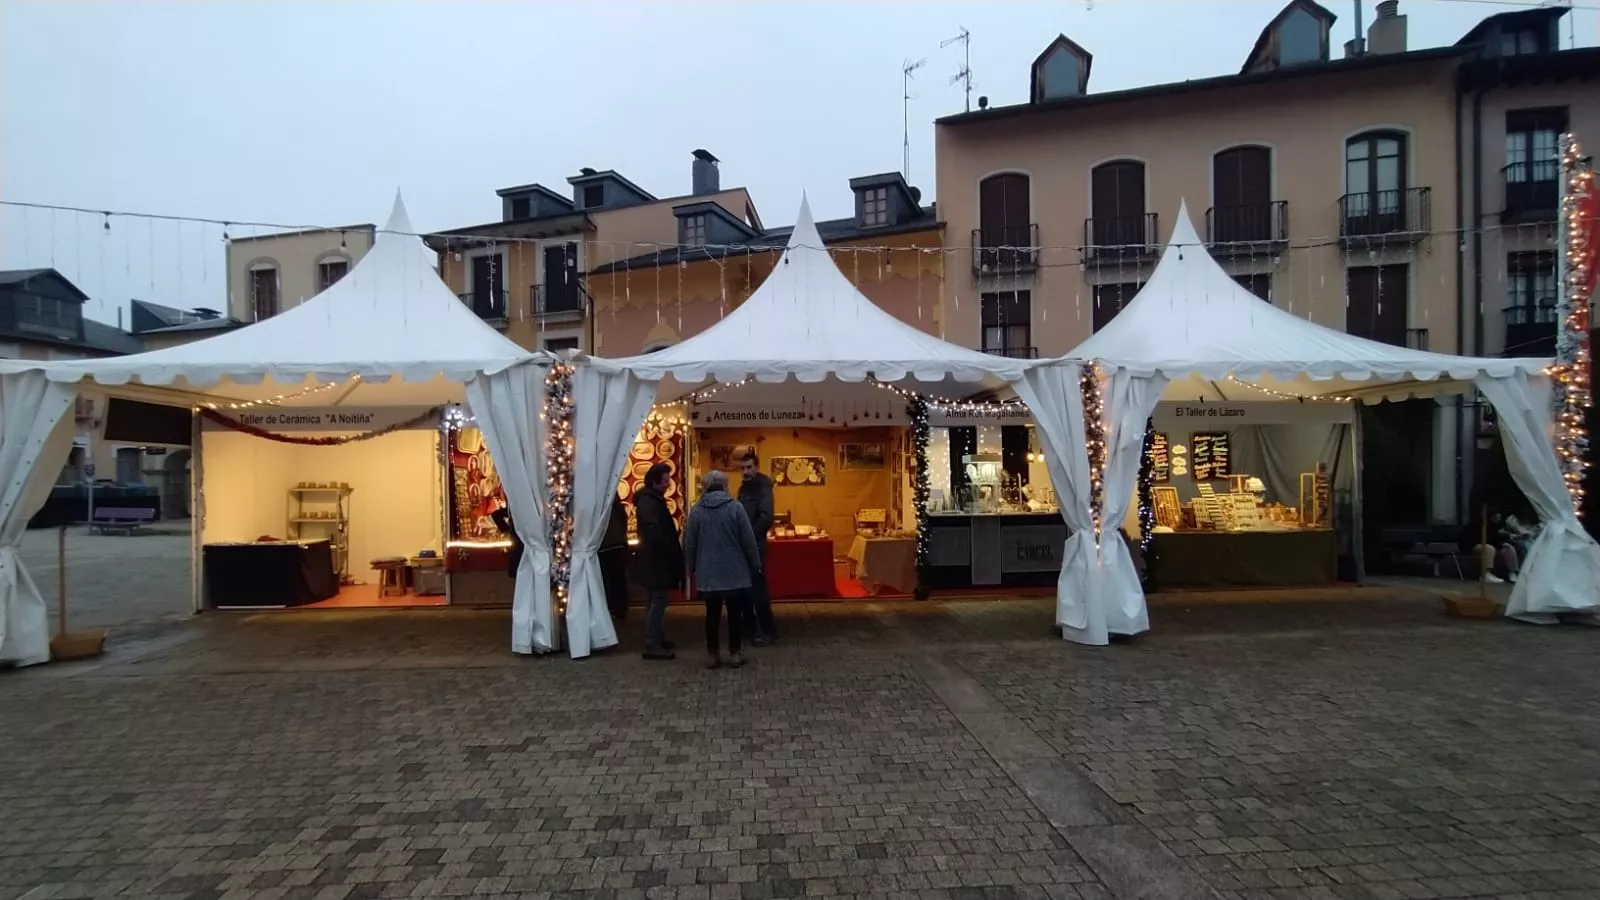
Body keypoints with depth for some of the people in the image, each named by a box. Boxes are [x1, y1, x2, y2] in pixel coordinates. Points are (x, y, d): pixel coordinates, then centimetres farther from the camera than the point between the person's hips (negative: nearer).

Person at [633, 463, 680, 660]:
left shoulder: (652, 499, 13)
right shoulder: (648, 502, -20)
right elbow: (654, 533, -29)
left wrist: (674, 552, 9)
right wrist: (673, 552, -19)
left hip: (656, 560, 11)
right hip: (656, 561, -11)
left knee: (655, 601, 17)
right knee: (657, 602, -6)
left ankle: (657, 639, 28)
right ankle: (652, 646, -2)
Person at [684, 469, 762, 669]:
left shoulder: (697, 510, -3)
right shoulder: (735, 507, -10)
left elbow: (689, 542, 2)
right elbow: (748, 540, -7)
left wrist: (692, 568, 15)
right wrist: (756, 565, 5)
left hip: (708, 572, 2)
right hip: (735, 571, -2)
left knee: (712, 613, 11)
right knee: (735, 613, 9)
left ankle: (712, 654, 15)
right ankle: (735, 653, 14)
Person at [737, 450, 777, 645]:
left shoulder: (763, 488, -11)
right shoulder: (744, 487, 15)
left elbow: (766, 519, -23)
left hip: (755, 546, -8)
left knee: (757, 590, -5)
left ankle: (769, 631, 4)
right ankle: (750, 627, 25)